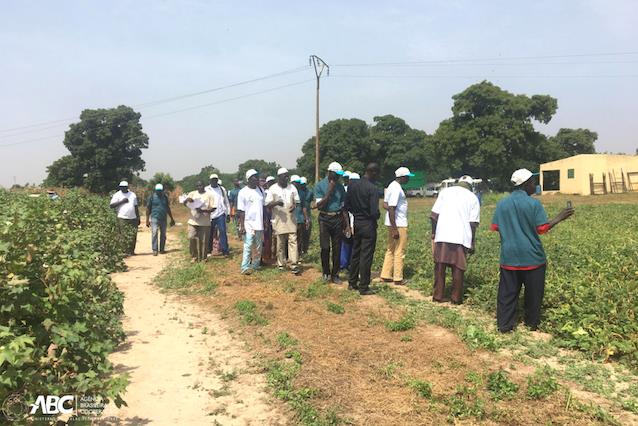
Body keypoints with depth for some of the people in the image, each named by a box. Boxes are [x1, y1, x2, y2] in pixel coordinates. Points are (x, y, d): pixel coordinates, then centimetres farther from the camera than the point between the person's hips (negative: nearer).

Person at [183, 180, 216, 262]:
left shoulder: (209, 195, 2)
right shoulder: (192, 194, 10)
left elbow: (213, 208, -3)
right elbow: (184, 203, 3)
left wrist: (203, 210, -19)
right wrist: (187, 199, -20)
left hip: (205, 222, -2)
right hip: (193, 221, 2)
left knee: (203, 241, 0)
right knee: (191, 238, -6)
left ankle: (202, 258, 15)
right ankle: (194, 257, 11)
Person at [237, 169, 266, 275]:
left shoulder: (261, 190, 9)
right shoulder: (243, 192, -8)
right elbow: (241, 210, -9)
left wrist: (264, 220, 11)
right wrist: (242, 226, -13)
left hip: (259, 223, 6)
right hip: (248, 224, -6)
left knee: (258, 247, 10)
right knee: (248, 246, -9)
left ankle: (255, 265, 20)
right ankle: (245, 267, -6)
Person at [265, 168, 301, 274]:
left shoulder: (292, 187, 7)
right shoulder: (272, 189, -1)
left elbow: (297, 201, 14)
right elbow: (267, 204, -2)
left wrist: (294, 206, -9)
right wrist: (276, 203, -21)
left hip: (291, 219, 2)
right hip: (278, 219, -2)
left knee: (293, 240, -6)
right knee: (280, 243, 5)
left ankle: (294, 264, -6)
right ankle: (281, 264, 16)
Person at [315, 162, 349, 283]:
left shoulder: (340, 187, 8)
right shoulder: (320, 185, -4)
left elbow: (343, 207, 10)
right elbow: (319, 206, -11)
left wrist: (347, 224, 6)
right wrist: (329, 192, -15)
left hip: (338, 219, 3)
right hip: (325, 219, -3)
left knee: (337, 248, 5)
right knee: (325, 248, -3)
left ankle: (335, 274, 14)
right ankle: (326, 273, 14)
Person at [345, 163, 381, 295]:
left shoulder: (352, 184, 0)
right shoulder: (373, 188, -19)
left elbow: (347, 205, 5)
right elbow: (374, 212, -23)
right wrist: (378, 216, -1)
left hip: (356, 223, 7)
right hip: (368, 224, -6)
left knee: (355, 254, 18)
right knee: (366, 257, 2)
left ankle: (352, 283, 27)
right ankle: (363, 287, 8)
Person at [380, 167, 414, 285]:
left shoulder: (392, 186, 12)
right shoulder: (397, 189, -19)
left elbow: (386, 204, 16)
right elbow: (391, 209, -24)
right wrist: (395, 229, -24)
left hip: (392, 223, 10)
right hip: (398, 225, -10)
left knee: (391, 250, 15)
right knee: (399, 252, 0)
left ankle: (386, 275, 20)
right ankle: (398, 278, 9)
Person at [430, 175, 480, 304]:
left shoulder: (445, 191, 10)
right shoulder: (473, 198, 8)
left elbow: (434, 214, 4)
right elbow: (473, 223, 2)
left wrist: (433, 233, 13)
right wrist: (472, 243, 8)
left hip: (442, 236, 1)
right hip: (461, 238, -1)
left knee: (440, 267, 9)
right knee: (458, 269, 7)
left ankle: (438, 295, 15)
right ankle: (456, 298, 13)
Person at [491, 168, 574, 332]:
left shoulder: (502, 203, 1)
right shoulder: (534, 204, -11)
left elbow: (495, 227, 5)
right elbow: (543, 229, -9)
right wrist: (560, 217, 2)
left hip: (509, 257, 3)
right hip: (531, 257, -3)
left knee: (507, 292, 7)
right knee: (533, 293, 13)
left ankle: (505, 325, 9)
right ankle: (532, 324, 24)